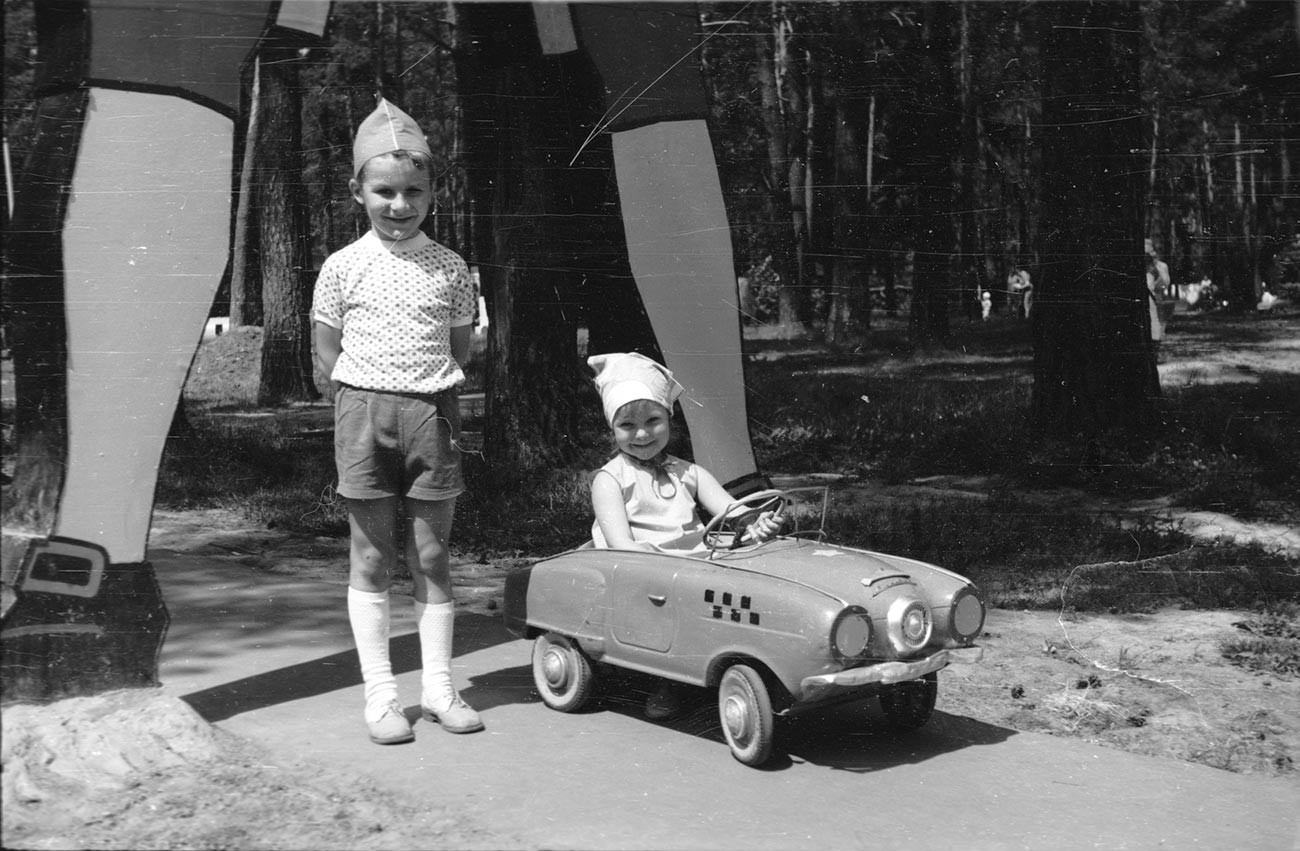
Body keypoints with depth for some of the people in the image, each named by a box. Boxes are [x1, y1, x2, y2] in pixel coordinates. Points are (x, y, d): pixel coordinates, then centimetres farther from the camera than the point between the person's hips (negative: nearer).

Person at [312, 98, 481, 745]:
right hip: (365, 412, -1)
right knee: (371, 558, 3)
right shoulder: (343, 267, 1)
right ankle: (379, 692, 10)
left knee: (431, 556, 6)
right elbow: (327, 354, 5)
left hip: (432, 417, 2)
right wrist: (368, 400, 0)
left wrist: (430, 395, 6)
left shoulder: (450, 268, 6)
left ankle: (438, 685, 15)